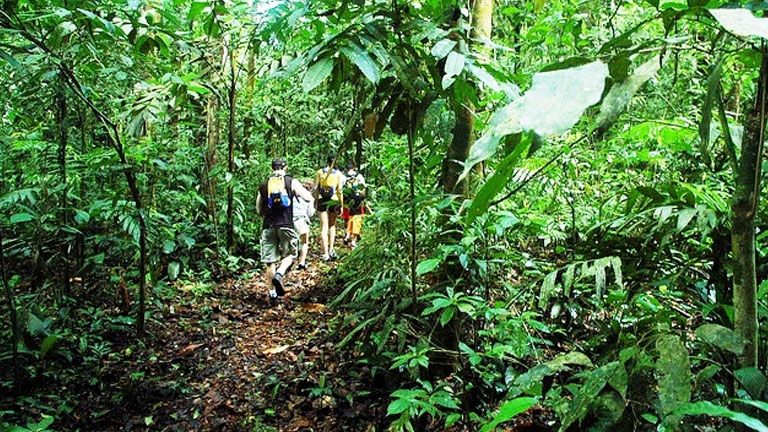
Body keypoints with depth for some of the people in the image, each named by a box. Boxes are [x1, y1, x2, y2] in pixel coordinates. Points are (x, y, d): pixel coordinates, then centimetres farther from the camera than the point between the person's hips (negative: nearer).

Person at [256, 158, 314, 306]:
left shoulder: (264, 185, 10)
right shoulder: (292, 182, 3)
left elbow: (259, 210, 14)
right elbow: (310, 198, -2)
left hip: (269, 226, 2)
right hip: (286, 225, -2)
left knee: (270, 261, 7)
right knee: (290, 254, 16)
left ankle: (272, 294, 9)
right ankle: (279, 274, -11)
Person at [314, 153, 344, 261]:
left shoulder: (320, 172, 1)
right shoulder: (338, 173, -3)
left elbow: (315, 188, 0)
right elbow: (339, 190, -7)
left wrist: (316, 201, 12)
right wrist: (341, 205, -1)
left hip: (322, 200, 0)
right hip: (334, 200, 0)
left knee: (324, 227, 3)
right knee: (332, 225, 20)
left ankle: (326, 254, 0)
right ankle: (331, 249, 11)